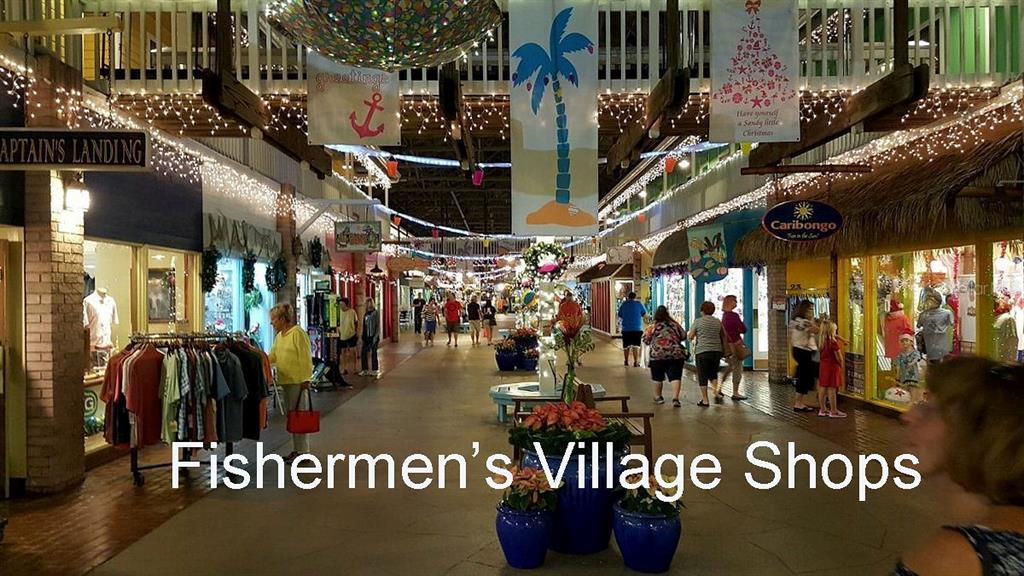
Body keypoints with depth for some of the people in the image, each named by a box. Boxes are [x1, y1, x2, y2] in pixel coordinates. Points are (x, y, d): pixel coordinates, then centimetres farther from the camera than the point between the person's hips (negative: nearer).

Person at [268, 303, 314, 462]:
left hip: (297, 381, -9)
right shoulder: (279, 336, 14)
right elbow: (272, 356, 16)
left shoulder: (298, 333, -14)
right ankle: (296, 449, 24)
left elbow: (305, 359, -17)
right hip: (285, 381, 9)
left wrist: (305, 379, -19)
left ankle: (302, 451, 4)